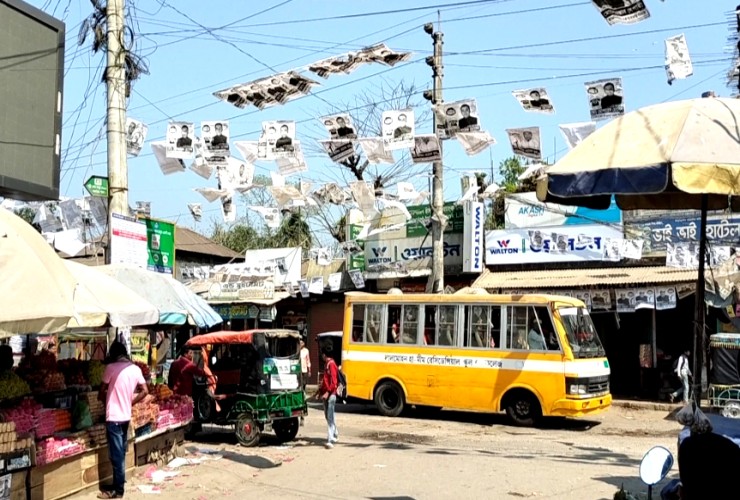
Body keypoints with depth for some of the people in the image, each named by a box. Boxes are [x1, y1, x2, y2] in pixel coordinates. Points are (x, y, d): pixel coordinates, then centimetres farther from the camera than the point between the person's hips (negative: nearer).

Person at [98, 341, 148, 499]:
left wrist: (103, 398, 19)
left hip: (113, 417, -7)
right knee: (121, 453, 16)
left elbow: (102, 392, -3)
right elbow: (144, 391, 8)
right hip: (126, 416, 7)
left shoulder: (111, 367, -11)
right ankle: (118, 484, 25)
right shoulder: (135, 369, 5)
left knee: (116, 454, -2)